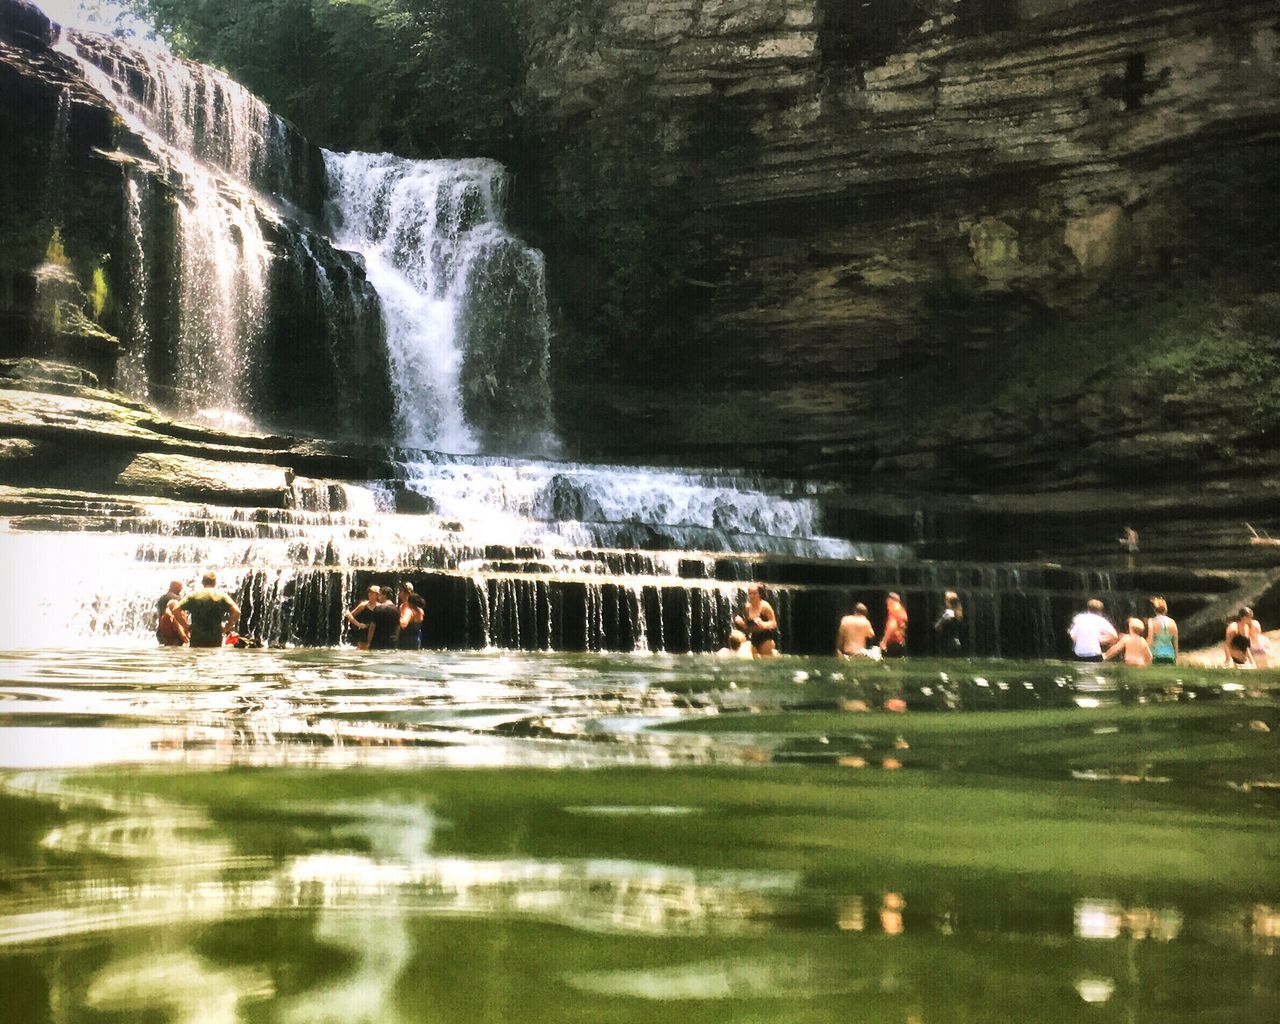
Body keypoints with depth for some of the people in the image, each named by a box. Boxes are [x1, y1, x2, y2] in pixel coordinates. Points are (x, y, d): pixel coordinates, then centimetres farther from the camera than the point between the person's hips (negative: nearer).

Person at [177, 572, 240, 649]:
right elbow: (236, 612, -11)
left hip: (196, 640, 1)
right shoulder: (222, 596, 0)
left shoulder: (193, 596, 4)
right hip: (215, 640, -1)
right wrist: (226, 627, -1)